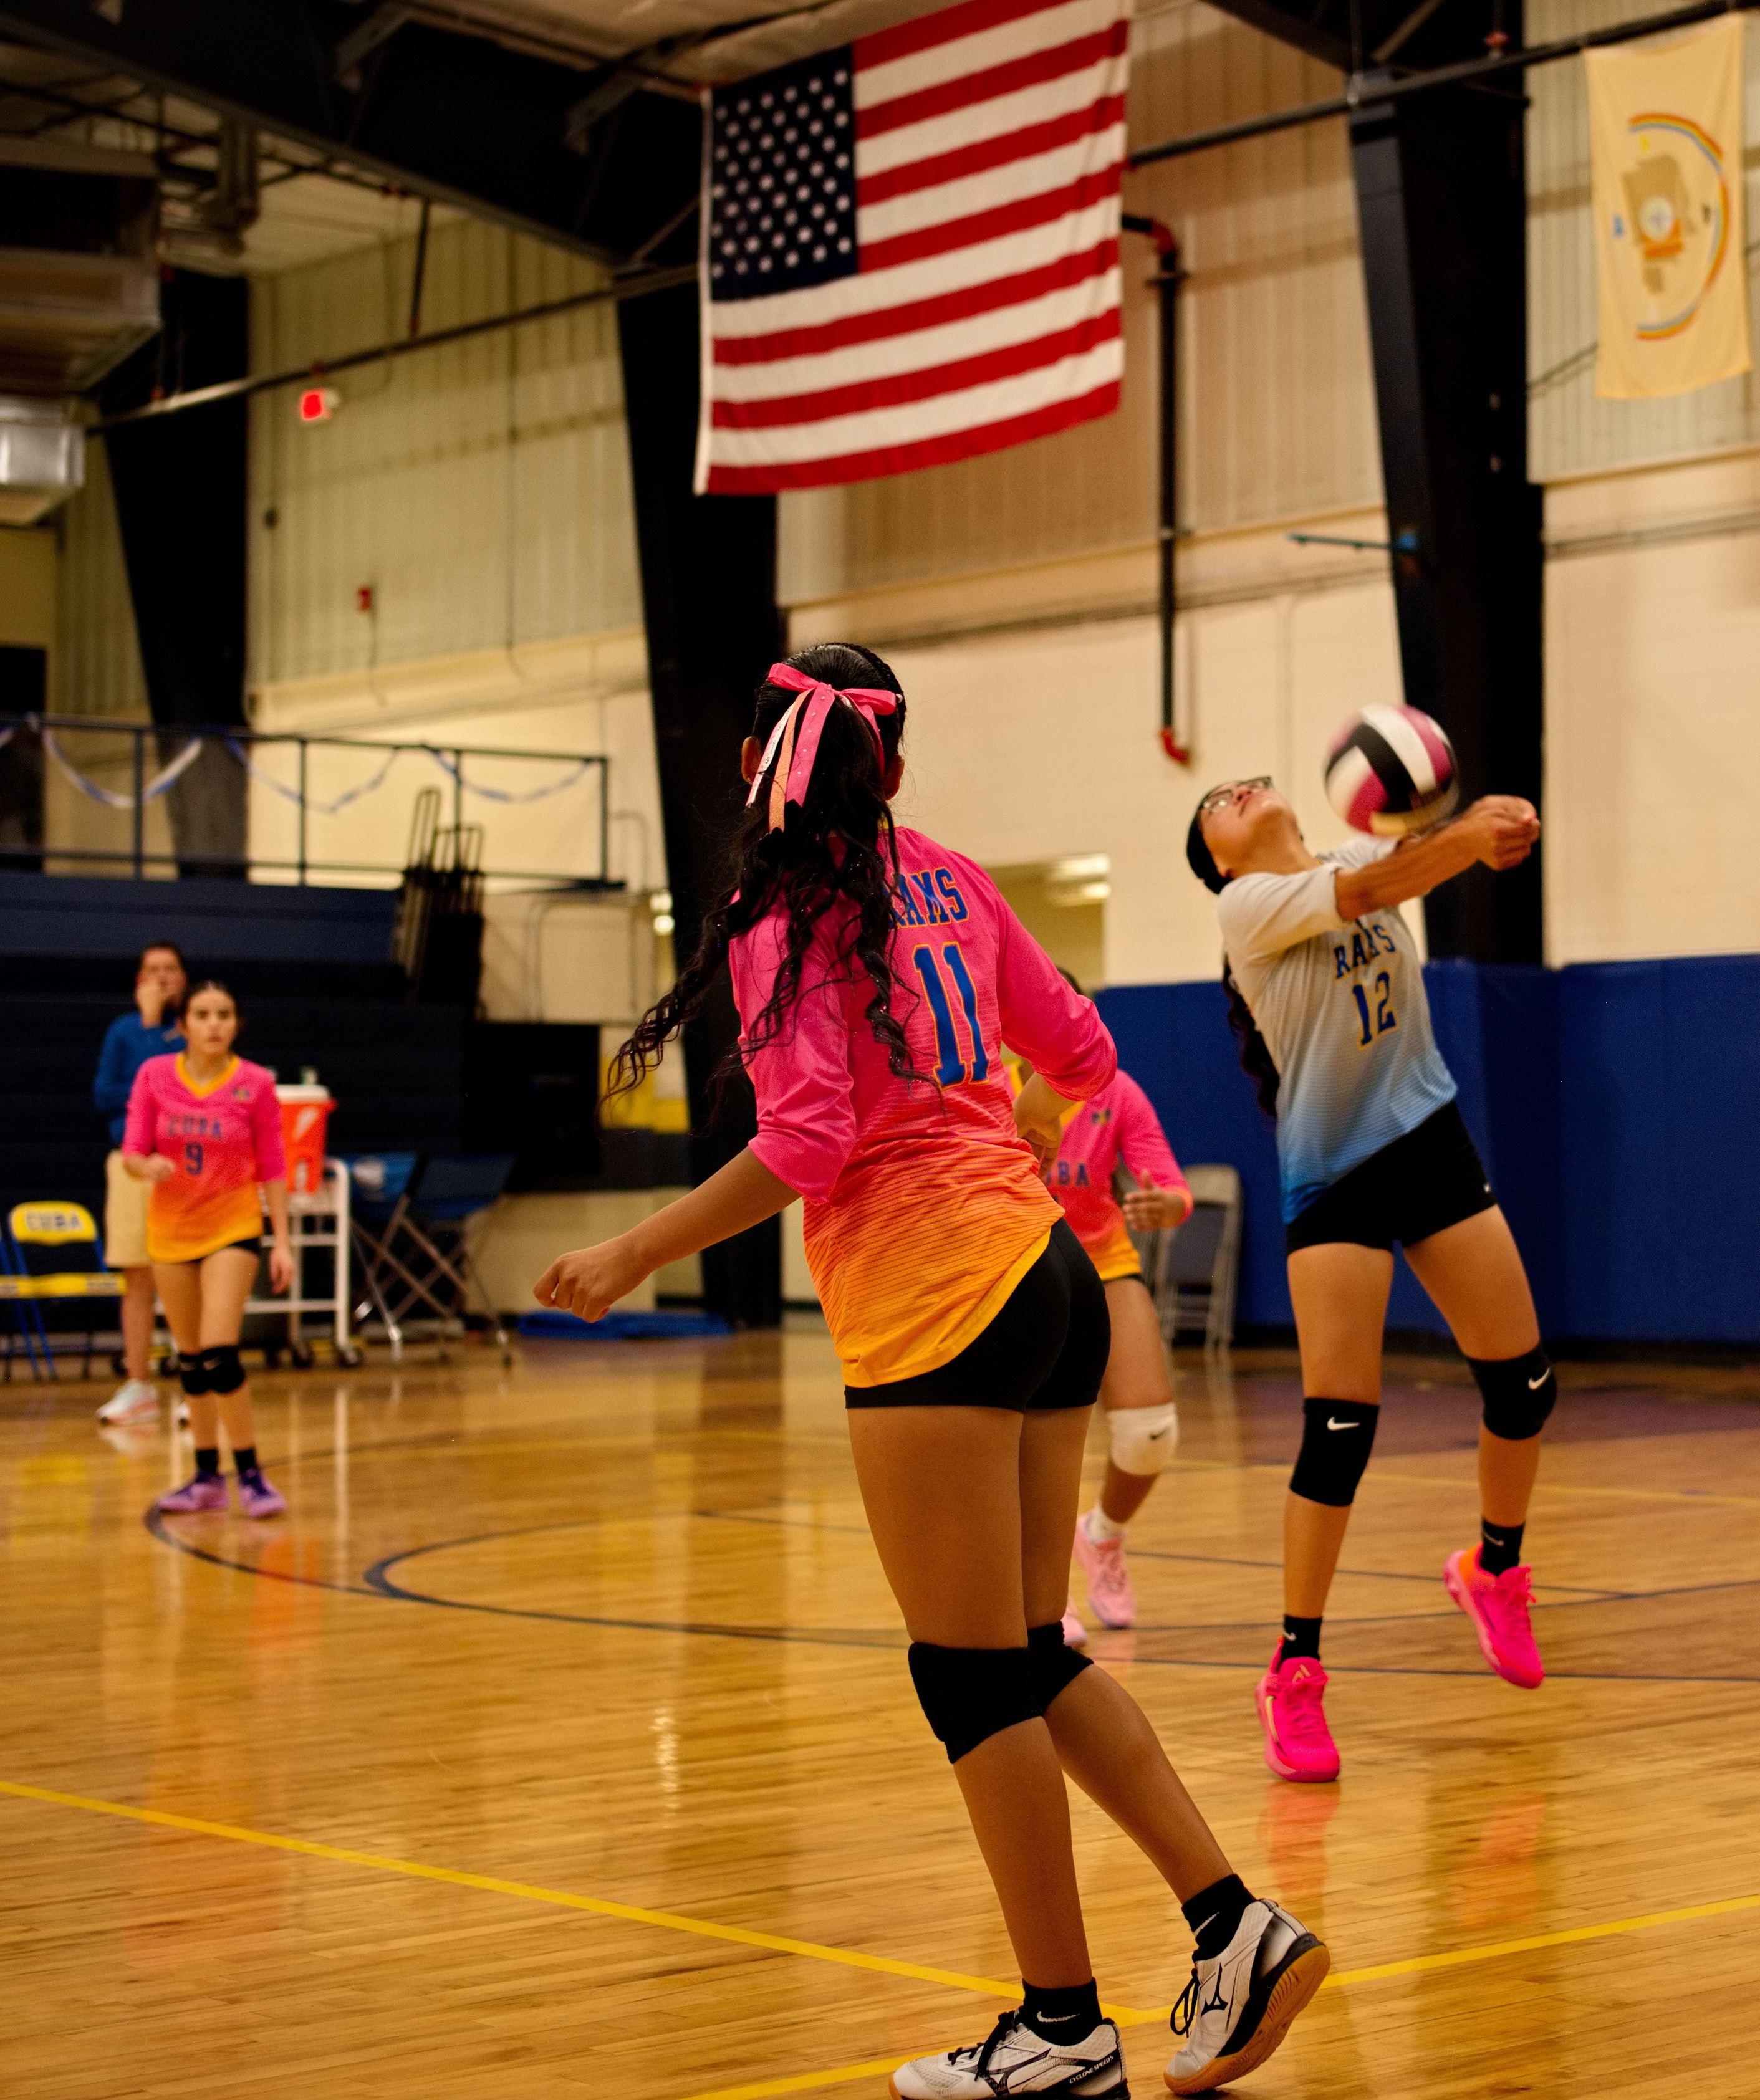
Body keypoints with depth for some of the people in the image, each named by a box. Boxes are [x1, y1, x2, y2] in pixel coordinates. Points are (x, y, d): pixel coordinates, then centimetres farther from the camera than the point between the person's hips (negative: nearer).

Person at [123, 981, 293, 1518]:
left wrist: (282, 1241, -5)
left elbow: (272, 1168, -2)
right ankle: (207, 1476, 21)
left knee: (218, 1351, -16)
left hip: (233, 1226, -3)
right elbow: (131, 1153, -2)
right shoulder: (154, 1076, -4)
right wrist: (148, 1167, -26)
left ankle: (249, 1474, -6)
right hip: (170, 1227, 3)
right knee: (190, 1357, 9)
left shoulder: (255, 1085, -8)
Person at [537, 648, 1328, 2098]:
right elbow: (1081, 1056, 19)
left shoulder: (783, 918, -8)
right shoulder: (953, 884, 11)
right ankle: (1237, 1925, 11)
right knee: (1031, 1659, 15)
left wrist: (634, 1257, -11)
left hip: (934, 1306, -8)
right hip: (1046, 1276, 8)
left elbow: (808, 1144, -18)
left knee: (973, 1678, 1)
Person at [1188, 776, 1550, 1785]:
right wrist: (1466, 837, -40)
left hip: (1434, 1144, 5)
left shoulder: (1362, 857, 8)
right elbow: (1373, 890, -23)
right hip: (1334, 1179, -5)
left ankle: (1496, 1570, 33)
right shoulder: (1246, 905, -7)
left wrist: (1489, 825, -37)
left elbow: (1417, 862, -14)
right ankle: (1296, 1672, 0)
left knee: (1524, 1381, 6)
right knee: (1340, 1427, -10)